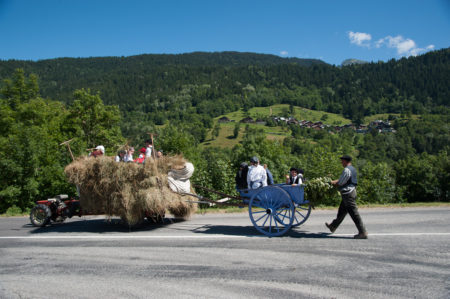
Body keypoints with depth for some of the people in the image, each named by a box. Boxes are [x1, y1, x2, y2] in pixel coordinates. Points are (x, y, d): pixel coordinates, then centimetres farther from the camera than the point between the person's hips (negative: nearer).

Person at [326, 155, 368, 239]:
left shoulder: (347, 170, -18)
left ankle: (363, 233, -1)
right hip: (351, 191, 11)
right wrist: (334, 181, 19)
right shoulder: (352, 169, 14)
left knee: (354, 213, -6)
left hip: (348, 193, -11)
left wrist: (332, 182, 3)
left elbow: (340, 183, -14)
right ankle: (333, 226, 34)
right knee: (342, 211, 20)